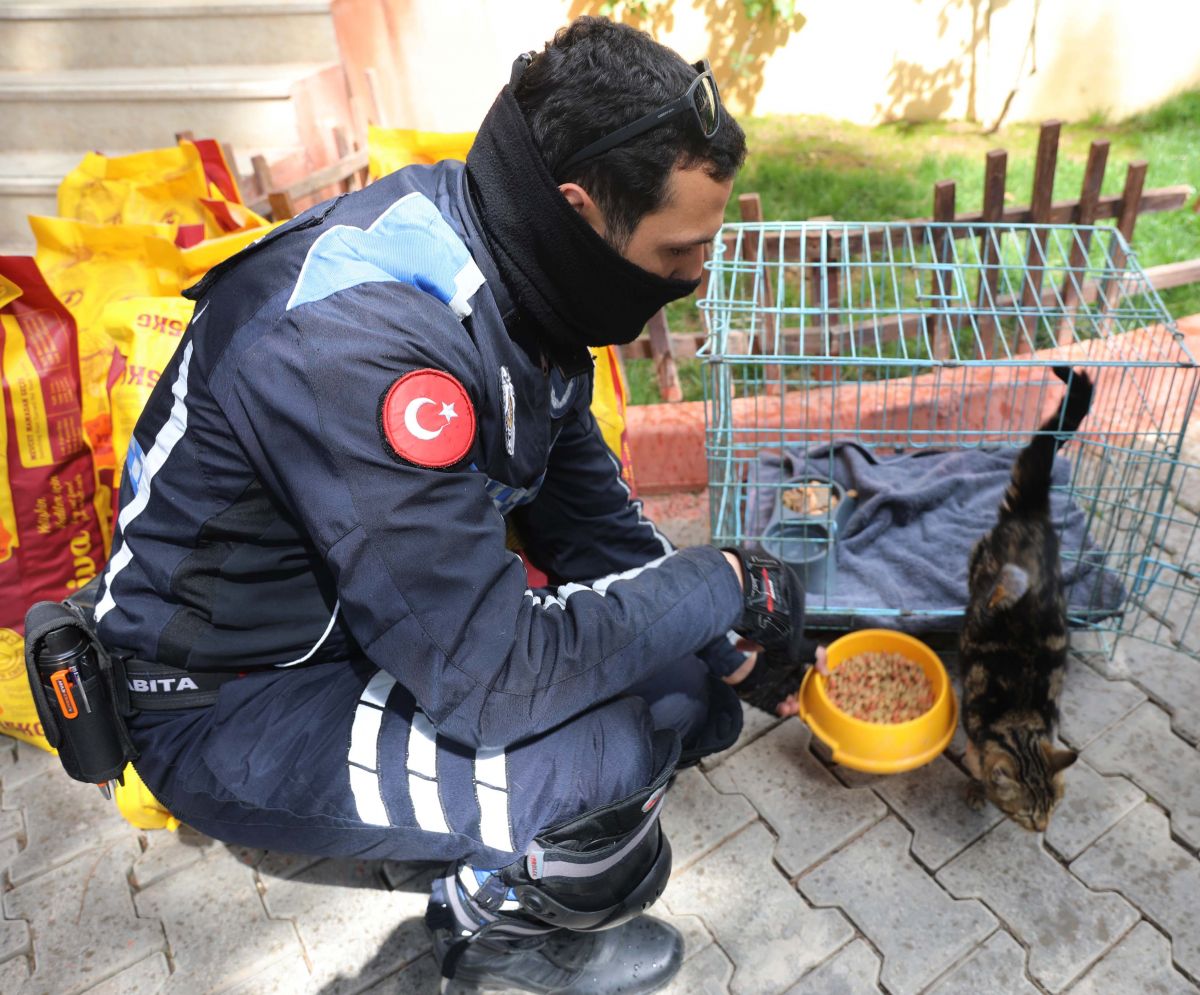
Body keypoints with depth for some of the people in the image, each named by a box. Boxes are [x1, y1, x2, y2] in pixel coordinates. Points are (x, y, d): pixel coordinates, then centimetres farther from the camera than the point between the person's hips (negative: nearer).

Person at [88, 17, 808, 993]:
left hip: (412, 617, 8)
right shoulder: (359, 340, -34)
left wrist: (710, 630, -2)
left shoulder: (515, 266, -6)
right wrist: (724, 585, -22)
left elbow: (579, 494, 5)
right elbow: (491, 675, -33)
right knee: (608, 756, -26)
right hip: (239, 702, -7)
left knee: (689, 686, -1)